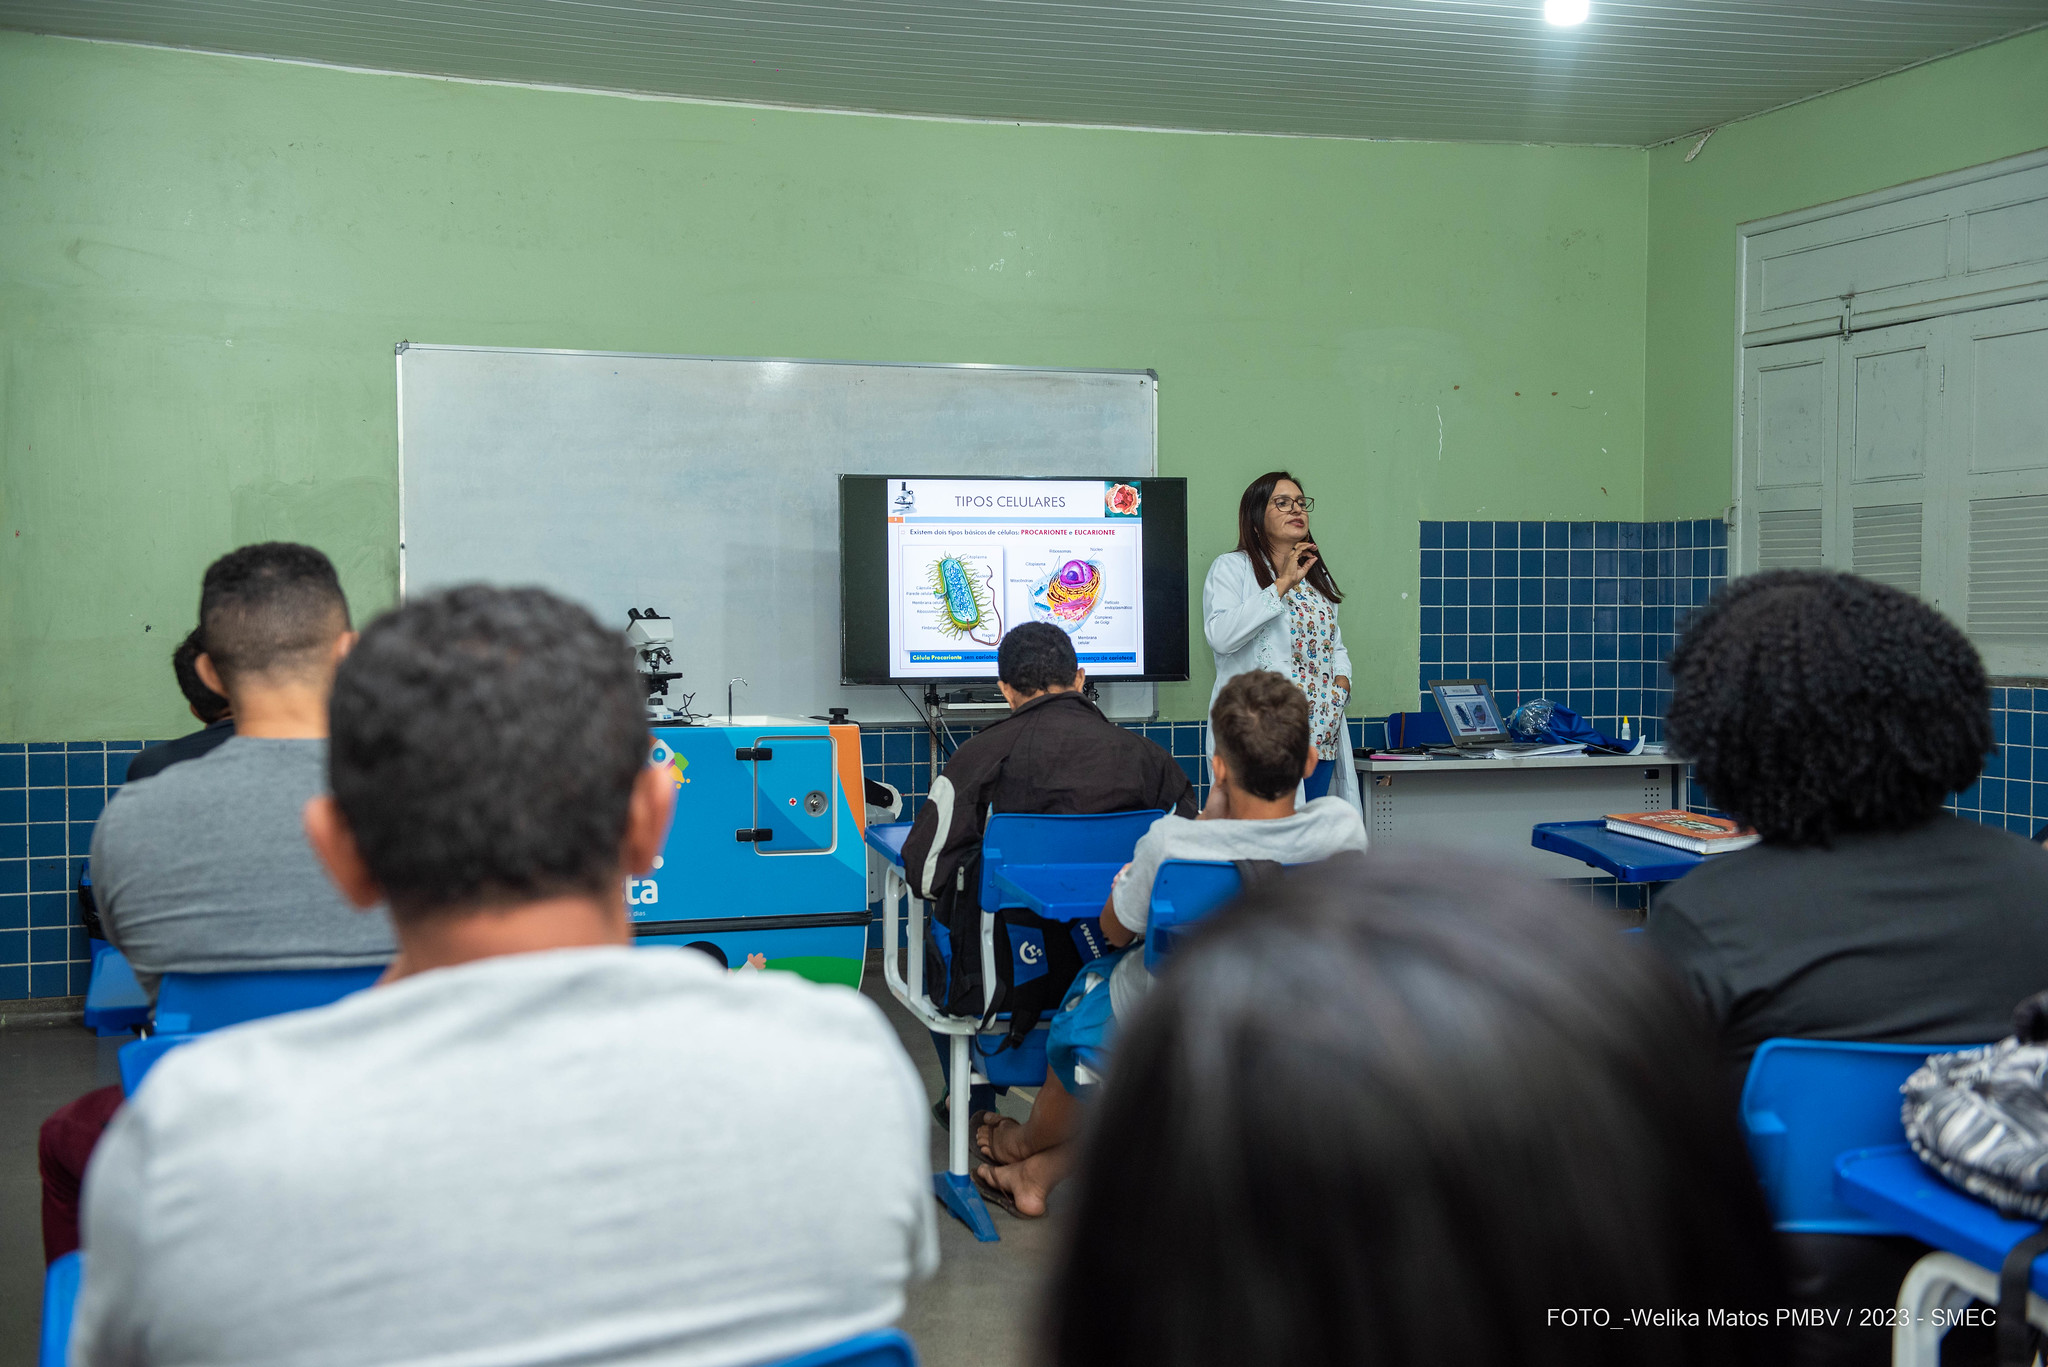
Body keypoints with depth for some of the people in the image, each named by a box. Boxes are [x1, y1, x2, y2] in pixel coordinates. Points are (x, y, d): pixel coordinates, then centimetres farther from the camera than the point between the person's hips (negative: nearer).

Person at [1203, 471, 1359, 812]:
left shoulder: (1317, 575, 22)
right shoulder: (1231, 568, 0)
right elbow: (1220, 635, -17)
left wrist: (1342, 678, 8)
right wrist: (1282, 584, -15)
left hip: (1320, 735, 7)